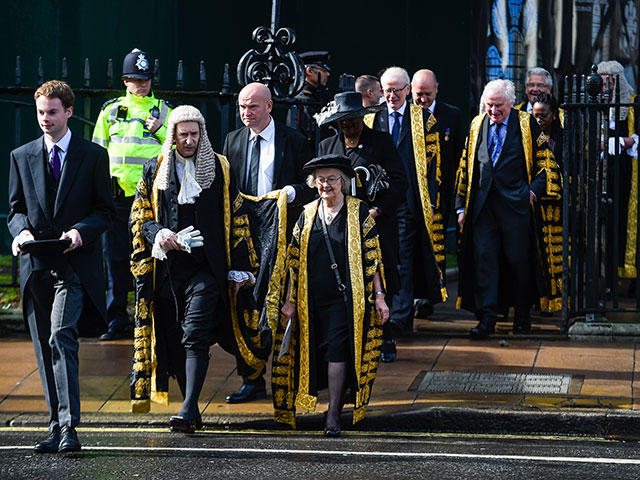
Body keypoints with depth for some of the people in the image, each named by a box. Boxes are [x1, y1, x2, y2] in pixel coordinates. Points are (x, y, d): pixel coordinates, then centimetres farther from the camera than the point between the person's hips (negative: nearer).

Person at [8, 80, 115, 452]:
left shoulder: (94, 155, 4)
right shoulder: (22, 157, 13)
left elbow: (106, 210, 5)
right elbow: (16, 208, 15)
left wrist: (81, 230, -14)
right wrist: (22, 230, -7)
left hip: (75, 263, -4)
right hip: (36, 264, 4)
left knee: (61, 337, -20)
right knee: (45, 349, 7)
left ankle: (68, 428, -24)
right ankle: (58, 426, 15)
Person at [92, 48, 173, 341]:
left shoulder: (163, 111, 8)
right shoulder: (110, 111, 12)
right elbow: (98, 151, 17)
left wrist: (161, 130, -9)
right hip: (116, 194, 2)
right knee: (116, 257, 2)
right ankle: (116, 319, 9)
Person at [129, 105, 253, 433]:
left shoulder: (220, 169, 7)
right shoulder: (155, 170, 10)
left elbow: (235, 219, 8)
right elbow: (139, 217, 13)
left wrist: (239, 267, 3)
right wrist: (159, 234, -9)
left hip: (205, 268, -3)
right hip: (167, 268, 3)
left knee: (195, 336, -15)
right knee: (173, 341, 5)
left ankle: (189, 410, -20)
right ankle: (192, 414, 15)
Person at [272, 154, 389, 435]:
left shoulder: (359, 213, 1)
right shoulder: (308, 214, 10)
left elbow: (372, 258, 1)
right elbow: (294, 261, 13)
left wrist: (379, 296, -5)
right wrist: (289, 301, 9)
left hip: (346, 297, -4)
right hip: (313, 300, 4)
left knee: (338, 349, -11)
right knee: (317, 352, 5)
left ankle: (333, 415, -8)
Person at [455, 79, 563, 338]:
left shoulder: (526, 124, 2)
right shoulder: (477, 125, 12)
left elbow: (546, 161, 4)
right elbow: (466, 168, 16)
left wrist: (534, 190, -9)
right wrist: (461, 205, 11)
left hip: (516, 203, -3)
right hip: (483, 204, 3)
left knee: (518, 259, 2)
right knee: (483, 257, -5)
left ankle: (522, 314, 17)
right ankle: (486, 317, -4)